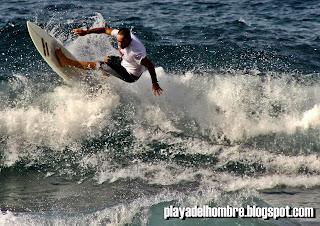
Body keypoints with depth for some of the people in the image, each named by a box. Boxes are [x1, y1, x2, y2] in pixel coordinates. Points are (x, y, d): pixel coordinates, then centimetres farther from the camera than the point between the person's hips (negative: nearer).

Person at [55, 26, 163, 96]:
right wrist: (86, 32, -9)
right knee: (107, 59, 32)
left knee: (97, 65, -10)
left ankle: (65, 62, -2)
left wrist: (154, 83, -25)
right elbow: (106, 30, -6)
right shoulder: (121, 34, -18)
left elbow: (150, 65, -33)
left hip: (130, 75, -8)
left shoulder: (136, 51, -39)